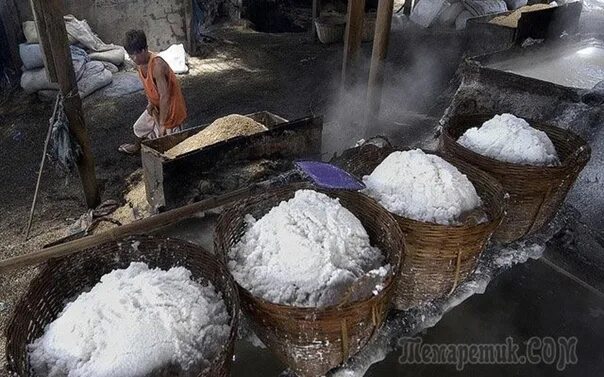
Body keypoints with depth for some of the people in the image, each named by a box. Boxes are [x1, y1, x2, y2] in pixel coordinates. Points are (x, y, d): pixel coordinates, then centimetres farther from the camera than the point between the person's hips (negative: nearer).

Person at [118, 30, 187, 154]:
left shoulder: (157, 65, -33)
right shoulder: (139, 62, -7)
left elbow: (165, 96, -32)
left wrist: (162, 124, -28)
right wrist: (150, 103, -11)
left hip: (170, 108, -9)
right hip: (156, 106, 9)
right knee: (139, 127, 29)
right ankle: (137, 147, 57)